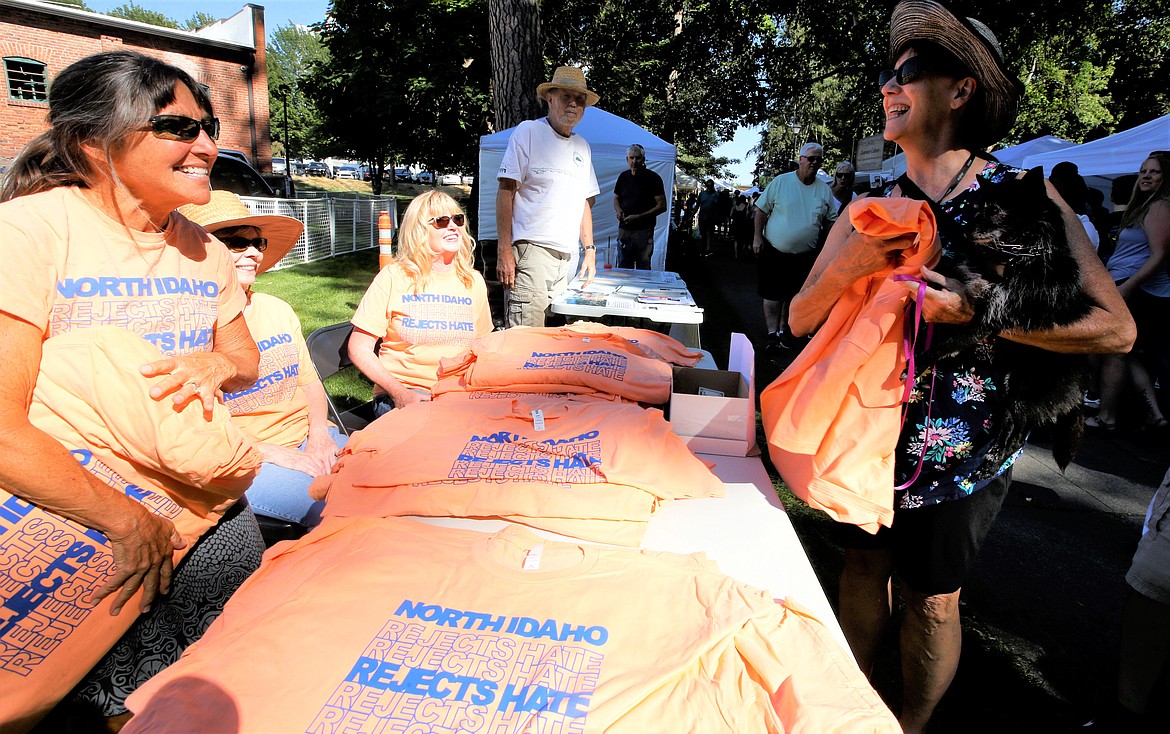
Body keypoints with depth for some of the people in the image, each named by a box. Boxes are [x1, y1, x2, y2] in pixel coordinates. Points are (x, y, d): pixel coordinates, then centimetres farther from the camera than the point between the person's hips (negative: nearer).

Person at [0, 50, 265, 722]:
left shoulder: (206, 251, 2)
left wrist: (217, 363, -11)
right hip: (80, 525, -5)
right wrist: (130, 522, -21)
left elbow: (247, 359, 13)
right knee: (128, 706, 9)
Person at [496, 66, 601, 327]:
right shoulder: (528, 132, 0)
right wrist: (505, 252, -14)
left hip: (566, 257, 6)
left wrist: (589, 250, 15)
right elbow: (506, 193, -6)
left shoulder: (582, 146, 19)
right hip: (530, 250, -6)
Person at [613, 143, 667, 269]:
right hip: (624, 228, 5)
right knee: (624, 266, 8)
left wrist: (638, 217, -16)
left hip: (644, 230, -5)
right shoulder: (623, 176, 11)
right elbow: (616, 198, 24)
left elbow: (662, 206, -8)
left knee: (643, 267, -3)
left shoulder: (653, 178, -5)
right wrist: (618, 210, 0)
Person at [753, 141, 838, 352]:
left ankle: (782, 331, 25)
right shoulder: (781, 182, -5)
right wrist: (757, 237, -9)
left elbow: (832, 221, 9)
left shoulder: (824, 190, 4)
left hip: (804, 254, 3)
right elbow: (761, 210, -3)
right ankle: (772, 334, 6)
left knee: (792, 295, 12)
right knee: (772, 294, -1)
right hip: (774, 250, -3)